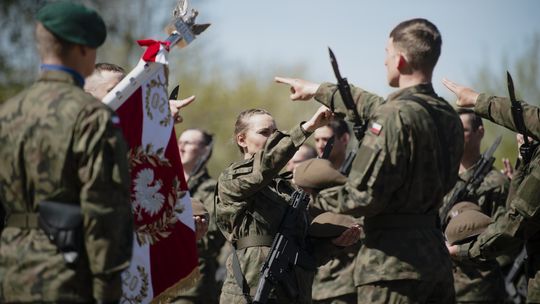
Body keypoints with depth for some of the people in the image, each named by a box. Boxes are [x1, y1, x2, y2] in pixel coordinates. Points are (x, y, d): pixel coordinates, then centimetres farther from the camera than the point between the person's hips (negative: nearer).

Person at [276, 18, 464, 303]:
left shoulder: (395, 116, -16)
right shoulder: (448, 116, 11)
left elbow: (364, 197, -18)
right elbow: (376, 106, 27)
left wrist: (314, 192, 0)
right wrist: (319, 90, 37)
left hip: (393, 264, -8)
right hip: (436, 255, 8)